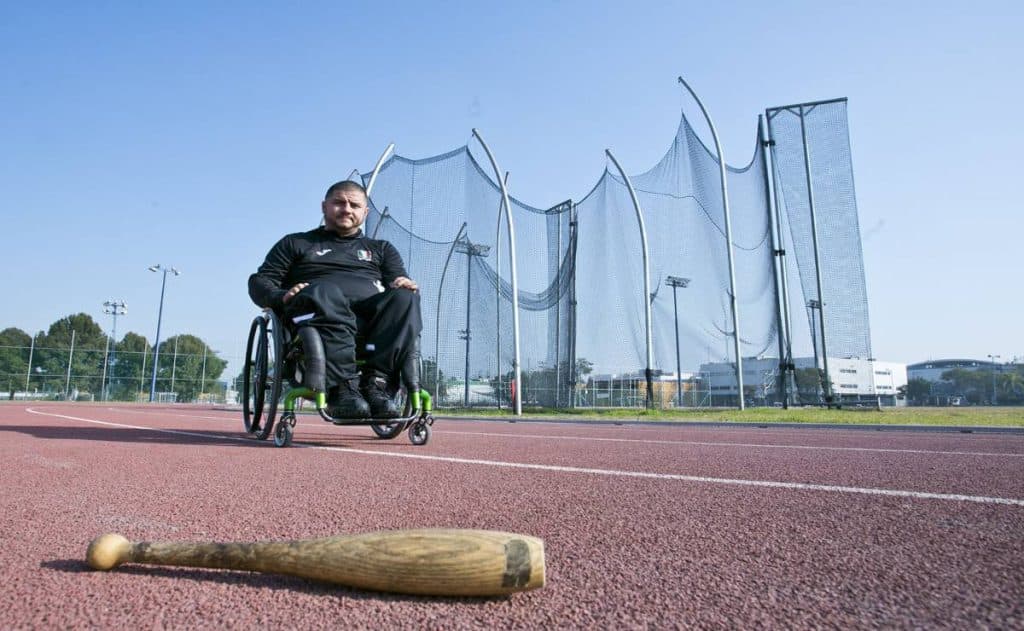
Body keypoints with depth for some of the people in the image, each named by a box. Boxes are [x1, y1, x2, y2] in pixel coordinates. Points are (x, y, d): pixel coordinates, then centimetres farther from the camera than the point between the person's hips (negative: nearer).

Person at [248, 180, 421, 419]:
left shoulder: (381, 249, 33)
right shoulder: (296, 243, 29)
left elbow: (401, 285, 19)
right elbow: (259, 282, 18)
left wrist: (406, 285, -8)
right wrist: (281, 297, -7)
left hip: (371, 311, 2)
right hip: (319, 309, -1)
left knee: (405, 298, -31)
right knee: (324, 292, -38)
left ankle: (375, 381, -41)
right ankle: (342, 386, -47)